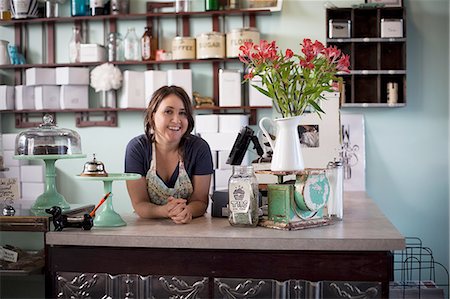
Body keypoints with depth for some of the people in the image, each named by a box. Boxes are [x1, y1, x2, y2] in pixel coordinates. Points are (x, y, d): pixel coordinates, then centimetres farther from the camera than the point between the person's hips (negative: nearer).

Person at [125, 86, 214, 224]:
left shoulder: (200, 148, -7)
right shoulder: (136, 148, -8)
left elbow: (200, 201, -6)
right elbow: (139, 204, -9)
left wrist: (188, 211, -28)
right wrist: (164, 211, -29)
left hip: (190, 227, 1)